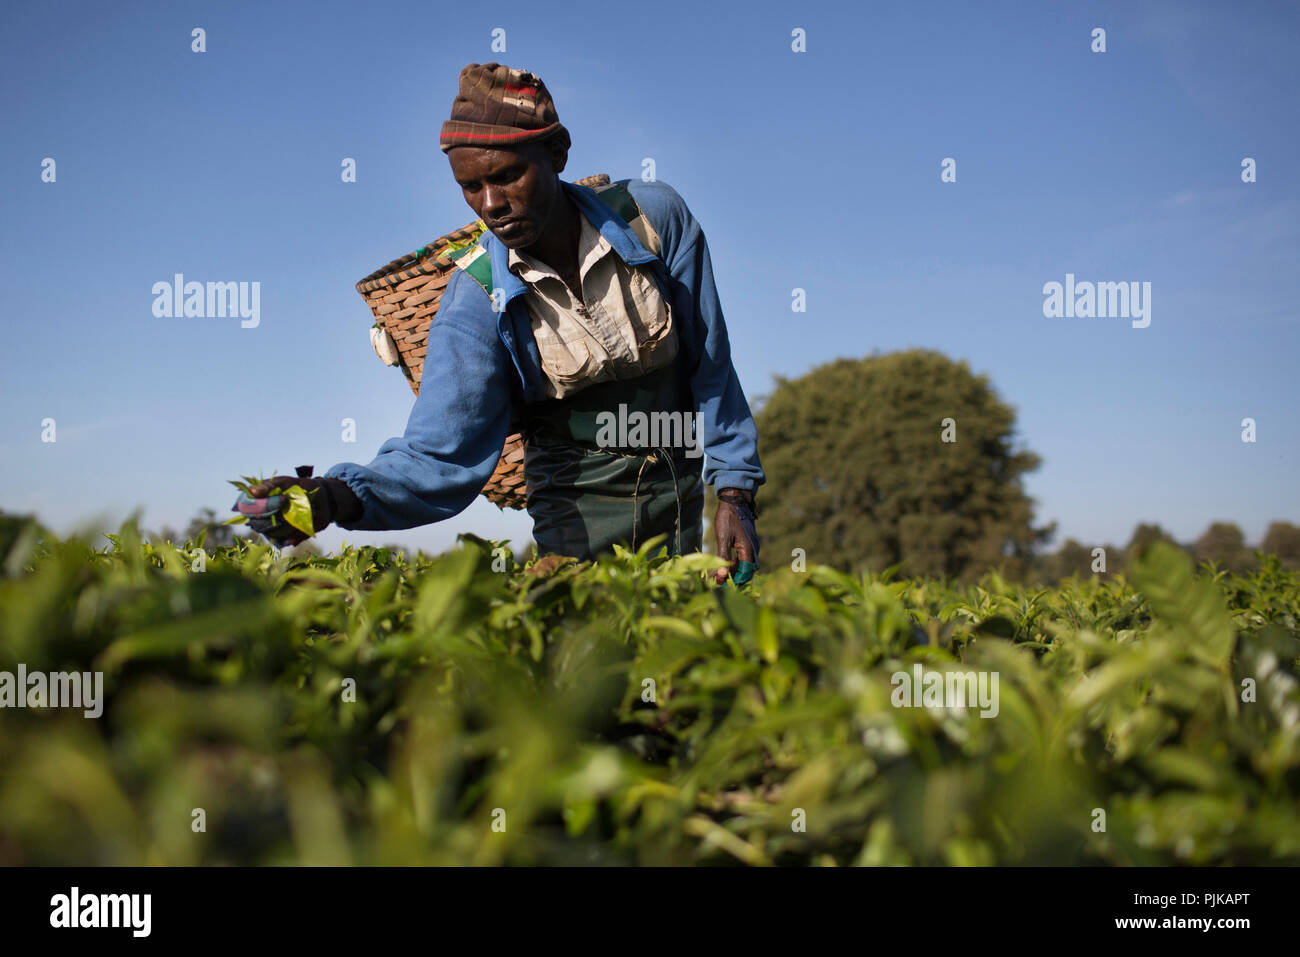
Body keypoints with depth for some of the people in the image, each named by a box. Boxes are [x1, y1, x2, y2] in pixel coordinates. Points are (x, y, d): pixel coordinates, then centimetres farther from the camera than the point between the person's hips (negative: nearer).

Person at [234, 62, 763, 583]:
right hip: (579, 501, -1)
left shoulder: (655, 215, -15)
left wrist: (734, 493, -8)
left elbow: (711, 366, -6)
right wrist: (341, 495, -45)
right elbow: (441, 453, -25)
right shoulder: (475, 305, -18)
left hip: (681, 486, 2)